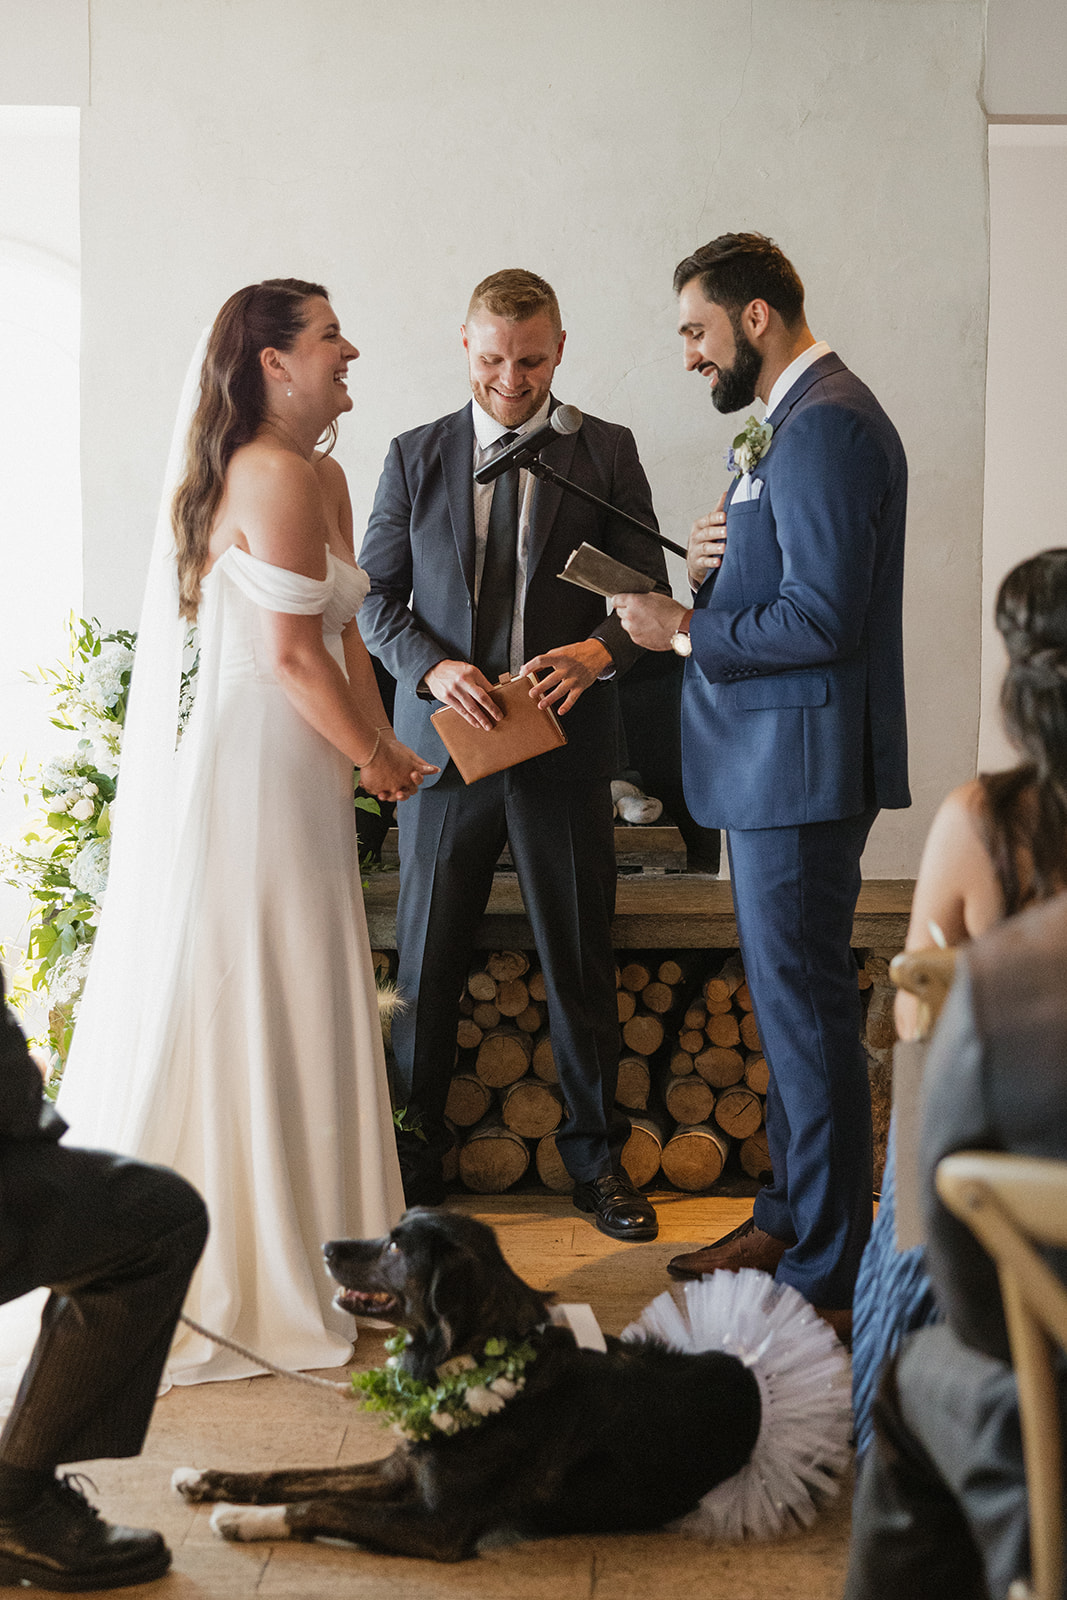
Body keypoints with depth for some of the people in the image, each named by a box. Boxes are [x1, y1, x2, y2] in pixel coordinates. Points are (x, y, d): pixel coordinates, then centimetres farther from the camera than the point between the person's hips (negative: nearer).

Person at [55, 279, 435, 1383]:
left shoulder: (321, 476, 14)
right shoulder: (276, 476, -16)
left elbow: (343, 631, 16)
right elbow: (294, 654, -18)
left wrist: (381, 742, 7)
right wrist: (375, 759, -7)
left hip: (282, 773, 10)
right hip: (250, 778, -10)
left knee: (287, 1002, 15)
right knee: (249, 1005, 0)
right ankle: (251, 1264, 13)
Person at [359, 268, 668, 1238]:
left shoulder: (606, 452, 5)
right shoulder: (415, 457, 8)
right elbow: (376, 595, 7)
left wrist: (599, 650, -17)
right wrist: (433, 668, -12)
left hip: (564, 743, -1)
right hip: (448, 740, 1)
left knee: (581, 965, 7)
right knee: (426, 965, 8)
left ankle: (596, 1156, 23)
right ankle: (414, 1154, 23)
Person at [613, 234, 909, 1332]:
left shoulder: (825, 424, -17)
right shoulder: (795, 420, 16)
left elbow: (821, 620, -23)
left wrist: (685, 631, -14)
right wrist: (724, 561, 3)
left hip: (801, 764, -11)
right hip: (770, 763, 11)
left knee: (807, 1013, -3)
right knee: (788, 1004, 18)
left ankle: (826, 1280, 8)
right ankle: (787, 1220, 31)